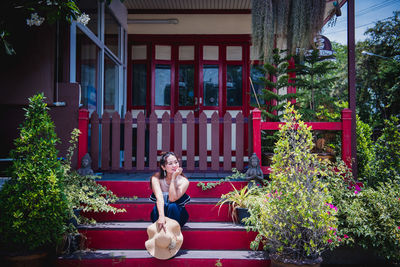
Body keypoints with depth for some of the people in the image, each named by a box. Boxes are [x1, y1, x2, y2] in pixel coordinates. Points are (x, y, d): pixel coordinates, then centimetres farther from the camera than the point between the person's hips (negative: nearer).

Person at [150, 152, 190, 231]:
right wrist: (161, 217, -50)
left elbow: (172, 199, -30)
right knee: (162, 204, -33)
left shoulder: (184, 181, -17)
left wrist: (173, 177, -32)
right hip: (160, 211, 0)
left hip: (177, 213, 0)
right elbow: (159, 197, -34)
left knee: (172, 206, -34)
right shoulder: (156, 178, -17)